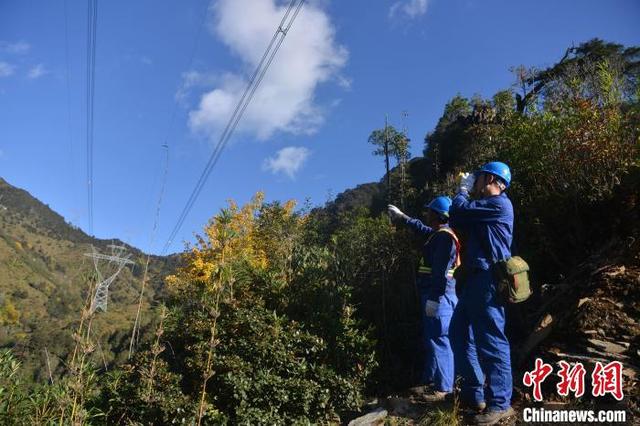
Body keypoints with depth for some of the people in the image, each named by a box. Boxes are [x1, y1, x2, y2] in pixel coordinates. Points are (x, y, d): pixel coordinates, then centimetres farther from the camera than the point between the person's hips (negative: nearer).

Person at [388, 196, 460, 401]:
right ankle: (430, 380, 26)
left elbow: (441, 272, -23)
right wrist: (401, 216, 43)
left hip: (439, 297, -11)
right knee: (431, 340, 16)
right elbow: (421, 228, 37)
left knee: (439, 341, -7)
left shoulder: (444, 237, -17)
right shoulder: (438, 234, 15)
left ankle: (444, 389, -2)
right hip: (435, 295, 11)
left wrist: (434, 298, -25)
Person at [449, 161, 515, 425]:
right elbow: (458, 223, 21)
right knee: (460, 333, 14)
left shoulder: (498, 203, -9)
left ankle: (500, 403, 2)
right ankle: (474, 393, 22)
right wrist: (464, 194, 16)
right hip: (476, 280, 11)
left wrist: (462, 191, 6)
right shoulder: (487, 207, 23)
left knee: (491, 340, -7)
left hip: (487, 280, -11)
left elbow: (459, 211, -14)